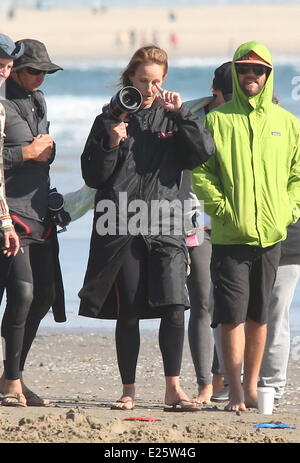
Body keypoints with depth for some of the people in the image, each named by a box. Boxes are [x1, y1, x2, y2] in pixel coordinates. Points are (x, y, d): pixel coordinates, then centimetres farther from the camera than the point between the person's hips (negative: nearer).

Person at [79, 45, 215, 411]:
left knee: (173, 306, -13)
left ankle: (173, 388, -7)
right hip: (120, 226, 0)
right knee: (127, 312, 1)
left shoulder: (171, 119, 10)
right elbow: (92, 175, 6)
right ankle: (128, 390, 10)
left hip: (164, 226, 0)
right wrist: (111, 144, -9)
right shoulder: (110, 119, 8)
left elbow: (204, 151, -4)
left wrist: (180, 113, -8)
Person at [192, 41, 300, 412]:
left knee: (259, 315, 9)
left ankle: (252, 387, 17)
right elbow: (199, 172, -1)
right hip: (229, 235, -3)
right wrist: (221, 207, -12)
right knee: (232, 314, -8)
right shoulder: (217, 120, 3)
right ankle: (236, 391, -7)